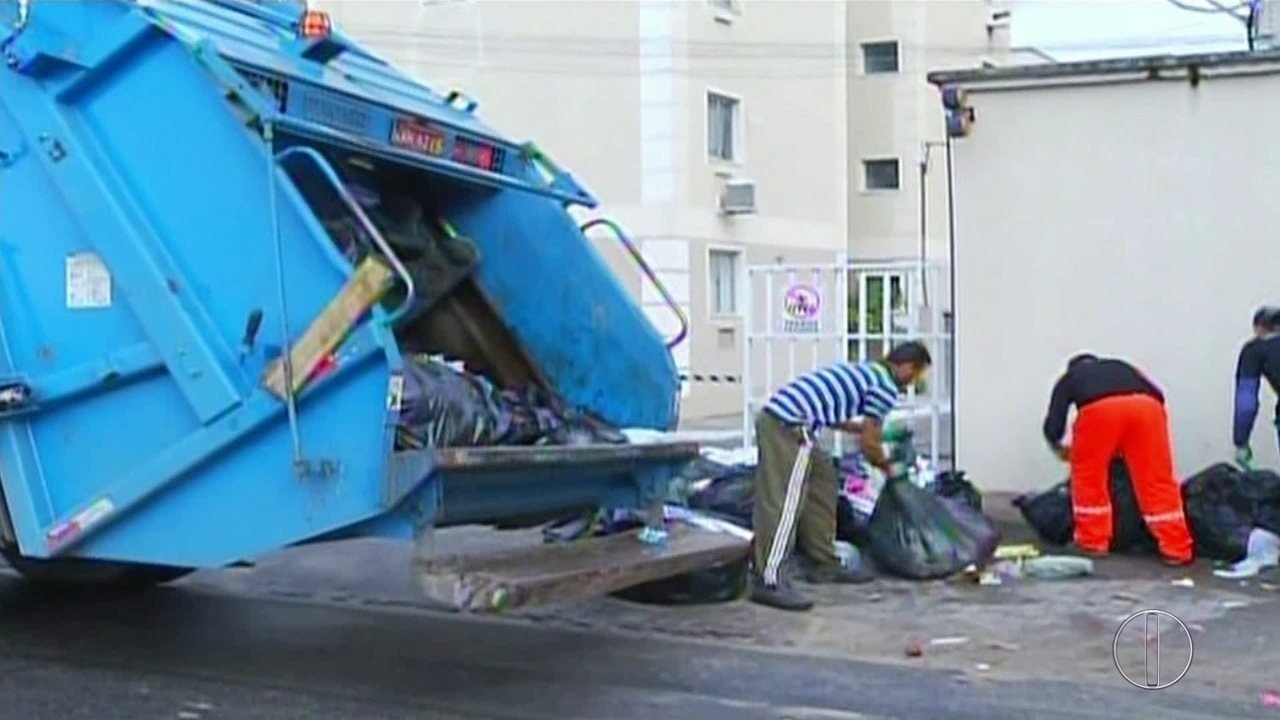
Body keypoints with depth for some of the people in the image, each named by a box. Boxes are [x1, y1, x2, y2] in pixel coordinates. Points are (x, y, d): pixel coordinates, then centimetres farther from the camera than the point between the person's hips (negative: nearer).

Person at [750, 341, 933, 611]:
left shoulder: (863, 372, 25)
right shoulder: (887, 387, -1)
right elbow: (869, 444, 1)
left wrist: (868, 427, 45)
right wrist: (888, 468, 20)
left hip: (774, 414, 10)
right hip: (790, 426, -10)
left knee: (822, 485, 19)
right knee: (785, 503, -12)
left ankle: (824, 564, 25)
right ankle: (768, 581, -16)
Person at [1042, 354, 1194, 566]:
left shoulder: (1069, 378, 35)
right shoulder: (1121, 367, 42)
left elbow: (1053, 427, 25)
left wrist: (1060, 449, 48)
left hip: (1099, 409, -2)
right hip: (1146, 406, 2)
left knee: (1088, 476, 19)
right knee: (1157, 481, 10)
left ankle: (1093, 541, 24)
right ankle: (1177, 549, 11)